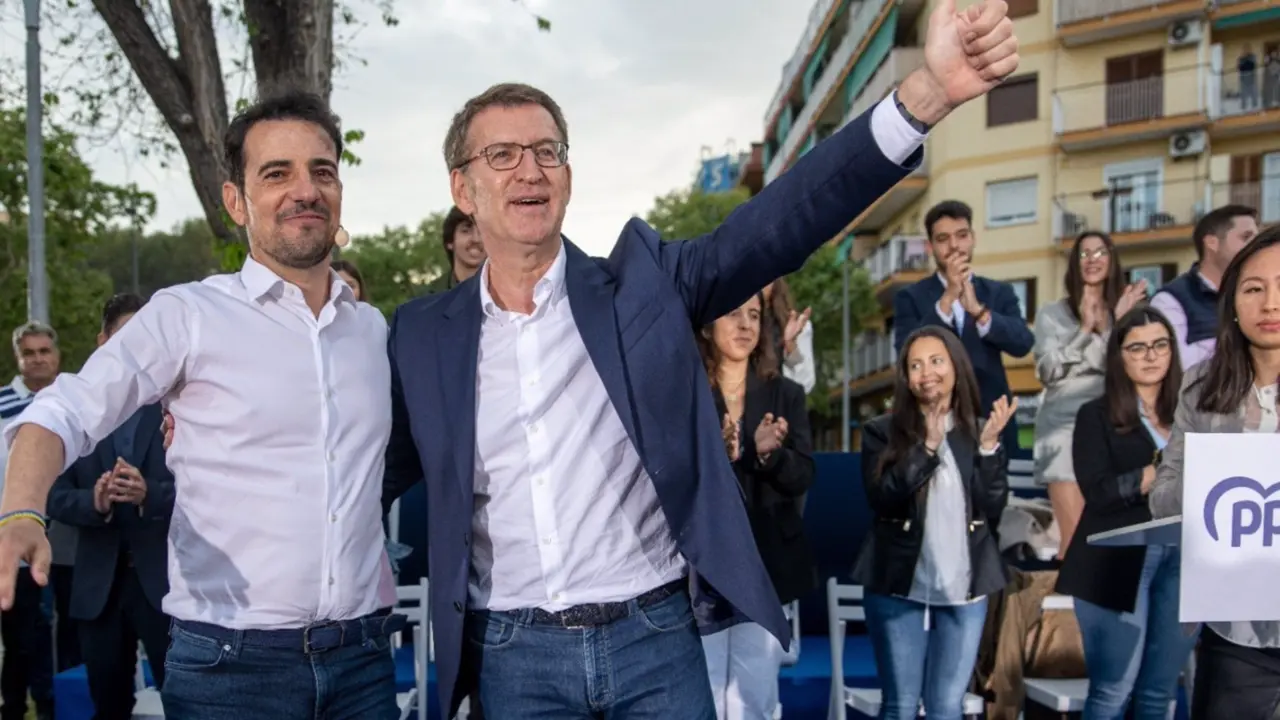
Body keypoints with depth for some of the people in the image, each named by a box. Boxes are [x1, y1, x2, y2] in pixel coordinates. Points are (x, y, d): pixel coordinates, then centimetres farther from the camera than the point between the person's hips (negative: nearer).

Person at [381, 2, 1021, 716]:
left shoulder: (643, 280, -2)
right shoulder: (425, 333, 3)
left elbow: (781, 222, -14)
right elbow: (384, 471, 12)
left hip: (656, 637, -1)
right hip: (514, 656, 1)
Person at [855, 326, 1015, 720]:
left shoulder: (980, 432, 6)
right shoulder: (882, 432, -1)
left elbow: (993, 510, -1)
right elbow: (881, 498, -13)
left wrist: (988, 446, -12)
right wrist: (927, 446, -18)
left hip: (964, 589, 2)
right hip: (898, 587, -2)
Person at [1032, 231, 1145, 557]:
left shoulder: (1125, 310, 13)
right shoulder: (1052, 314, 6)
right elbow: (1047, 371, -4)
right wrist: (1084, 329, -10)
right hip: (1066, 427, -3)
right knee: (1076, 538, -11)